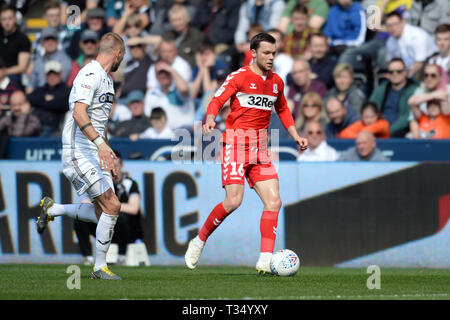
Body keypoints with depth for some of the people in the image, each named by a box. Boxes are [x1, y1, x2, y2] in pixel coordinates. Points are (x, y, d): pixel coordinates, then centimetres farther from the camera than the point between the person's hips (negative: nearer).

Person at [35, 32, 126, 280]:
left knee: (102, 212, 2)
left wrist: (109, 155, 28)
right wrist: (101, 144, -37)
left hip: (96, 154, 10)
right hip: (79, 153, -10)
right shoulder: (89, 75, -14)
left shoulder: (106, 79, 19)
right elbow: (79, 113, -27)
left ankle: (52, 209, 22)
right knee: (112, 206, -14)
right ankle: (100, 267, -3)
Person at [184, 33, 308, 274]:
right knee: (233, 201, -17)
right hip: (235, 143, -6)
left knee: (274, 202, -7)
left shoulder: (276, 82, 14)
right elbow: (217, 101, -13)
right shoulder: (239, 77, -5)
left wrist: (295, 136, 20)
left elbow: (282, 110, 30)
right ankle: (199, 242, 4)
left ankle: (265, 261, -6)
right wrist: (210, 119, -33)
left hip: (260, 149, 6)